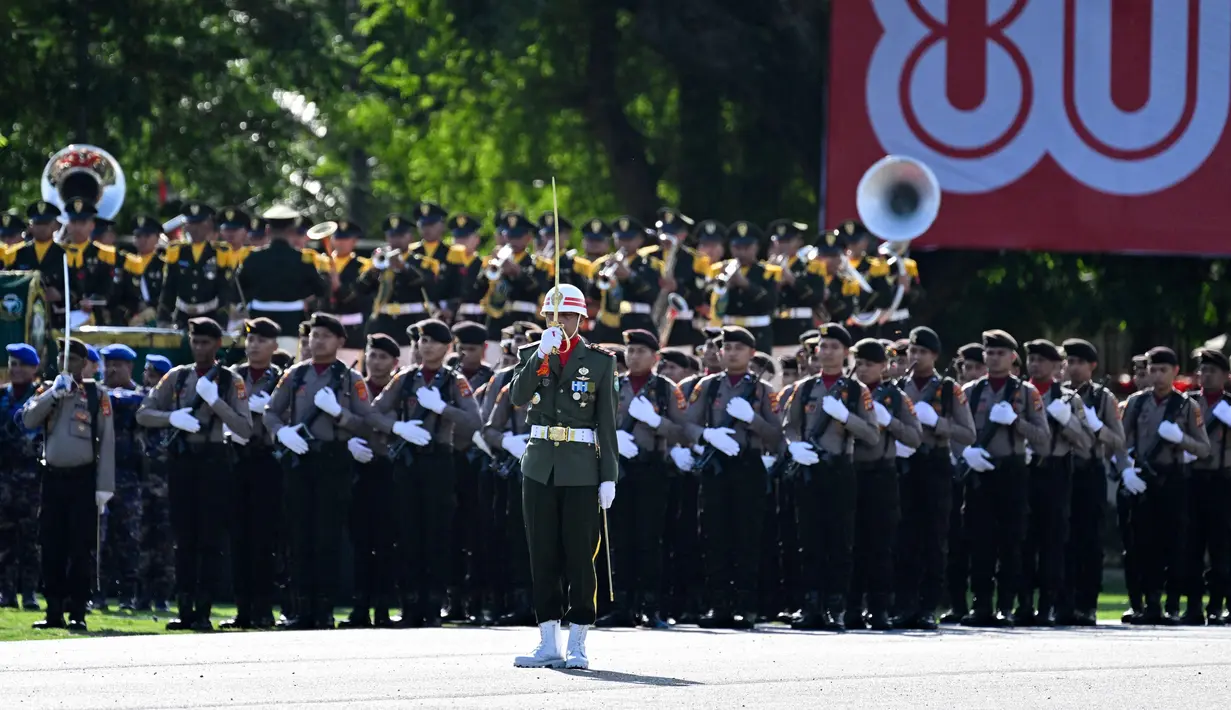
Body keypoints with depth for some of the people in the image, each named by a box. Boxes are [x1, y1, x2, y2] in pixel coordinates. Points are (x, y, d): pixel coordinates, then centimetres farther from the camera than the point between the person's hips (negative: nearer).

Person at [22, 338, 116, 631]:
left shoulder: (97, 396, 2)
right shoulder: (46, 392, 12)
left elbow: (106, 442, -2)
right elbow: (29, 420, -4)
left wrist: (104, 486, -8)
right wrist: (54, 392, -14)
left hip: (83, 478, -3)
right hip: (53, 478, 3)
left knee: (80, 549, -4)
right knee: (52, 549, 3)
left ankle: (78, 612, -2)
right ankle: (54, 611, 8)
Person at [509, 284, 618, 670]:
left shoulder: (599, 361, 4)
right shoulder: (531, 355, 9)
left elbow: (607, 422, 2)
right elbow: (518, 396, -9)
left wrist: (609, 477, -4)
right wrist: (542, 355, -19)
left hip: (581, 469, -2)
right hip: (540, 468, 2)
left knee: (579, 556, -2)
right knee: (543, 557, 4)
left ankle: (577, 645, 2)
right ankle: (548, 645, 8)